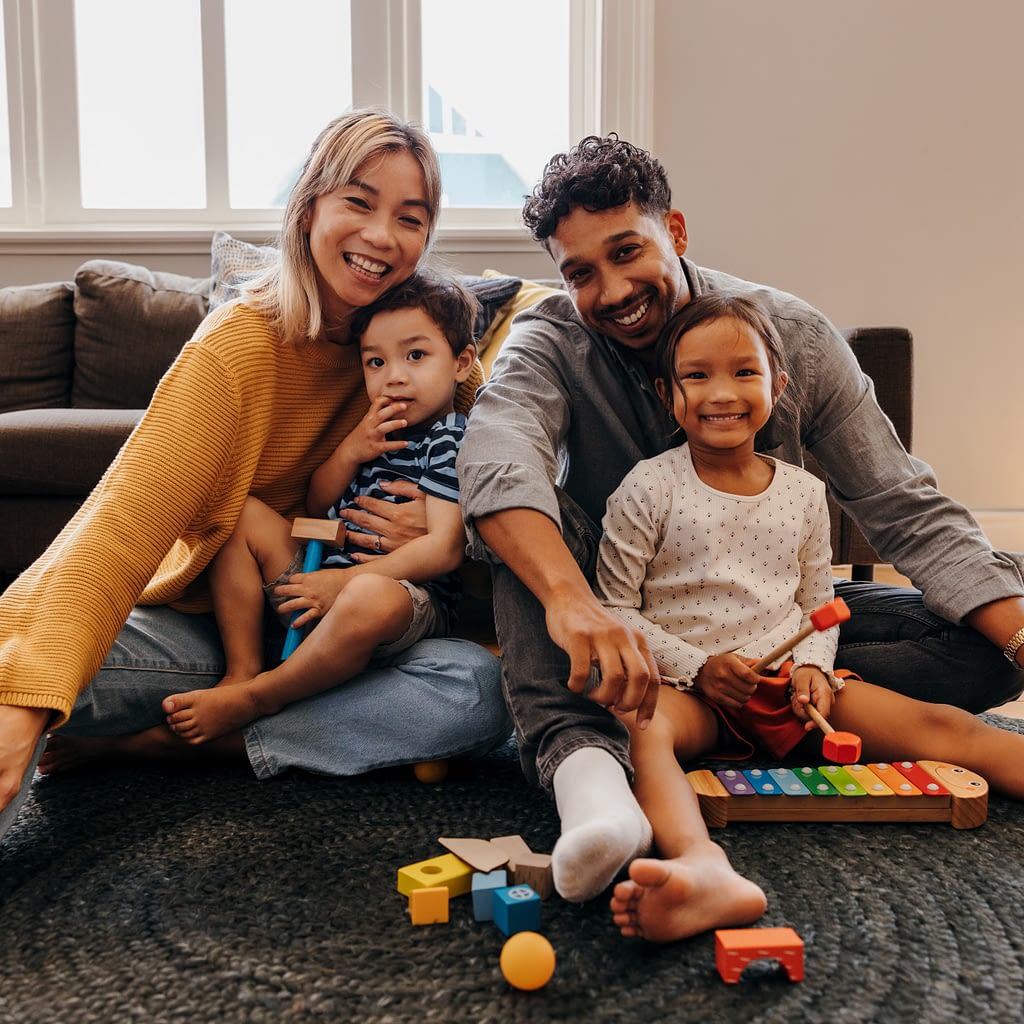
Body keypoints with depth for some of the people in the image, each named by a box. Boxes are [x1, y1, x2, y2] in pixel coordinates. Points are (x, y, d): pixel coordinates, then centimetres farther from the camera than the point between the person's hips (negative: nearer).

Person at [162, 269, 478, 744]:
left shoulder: (451, 442, -8)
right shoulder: (371, 429, 15)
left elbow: (444, 549, -19)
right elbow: (315, 506, 17)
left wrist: (346, 580, -21)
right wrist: (349, 451, -2)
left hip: (410, 598, -8)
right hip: (324, 577, 8)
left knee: (370, 597, -42)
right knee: (242, 511, 3)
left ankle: (256, 698, -21)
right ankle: (241, 671, -8)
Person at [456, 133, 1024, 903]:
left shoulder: (796, 337, -10)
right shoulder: (546, 342, -14)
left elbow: (910, 515, -11)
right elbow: (497, 459, -38)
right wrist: (568, 597, -58)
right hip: (608, 609, -1)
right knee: (534, 521, -31)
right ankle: (582, 762, -48)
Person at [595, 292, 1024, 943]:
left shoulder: (804, 492, 11)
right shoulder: (648, 489, -1)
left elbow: (818, 603, 18)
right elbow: (616, 608, 0)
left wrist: (813, 667, -4)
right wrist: (696, 667, -12)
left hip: (790, 685, 4)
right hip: (688, 687, -4)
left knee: (941, 725, -16)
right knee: (638, 726, -40)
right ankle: (704, 868, -67)